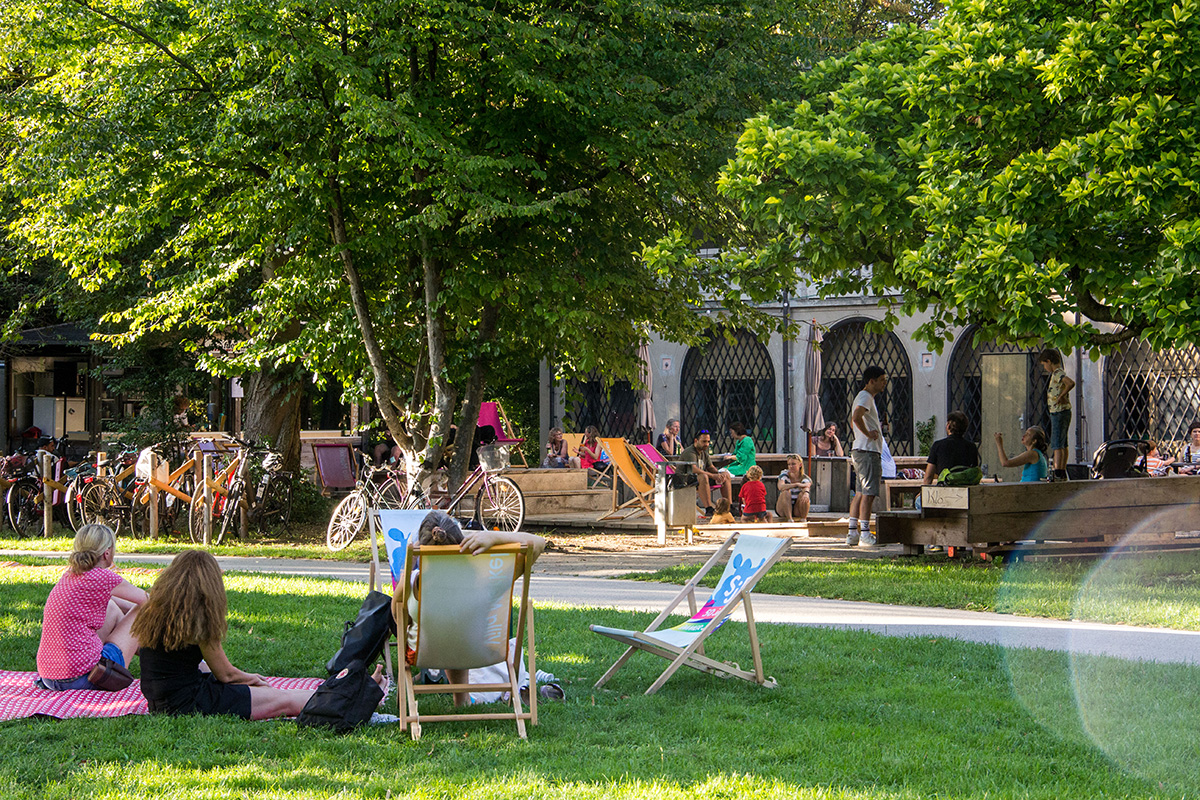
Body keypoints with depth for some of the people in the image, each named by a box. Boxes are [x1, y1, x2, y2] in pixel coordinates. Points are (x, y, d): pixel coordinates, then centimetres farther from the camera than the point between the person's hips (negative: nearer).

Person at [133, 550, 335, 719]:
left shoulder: (151, 610, 2)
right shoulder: (198, 620, -19)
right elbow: (225, 674, -8)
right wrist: (250, 678, 15)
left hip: (158, 703, 9)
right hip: (187, 703, -9)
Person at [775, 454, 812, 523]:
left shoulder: (805, 478, -6)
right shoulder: (784, 475, -7)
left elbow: (807, 487, -31)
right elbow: (781, 487, -29)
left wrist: (806, 493, -55)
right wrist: (796, 484, -39)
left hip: (797, 511, 0)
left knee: (802, 495, -26)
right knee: (786, 492, -28)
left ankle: (803, 519, -23)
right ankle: (790, 520, -35)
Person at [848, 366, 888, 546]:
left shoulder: (864, 397, 22)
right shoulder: (866, 397, -11)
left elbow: (852, 421, 32)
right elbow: (856, 417, -29)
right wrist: (868, 433, -18)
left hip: (861, 451, 11)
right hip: (867, 450, -11)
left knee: (862, 492, 10)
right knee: (868, 492, -11)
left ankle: (852, 532, 9)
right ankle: (865, 533, -13)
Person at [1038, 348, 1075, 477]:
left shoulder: (1057, 373, -15)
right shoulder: (1058, 373, 16)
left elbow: (1071, 383, -31)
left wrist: (1061, 396, -21)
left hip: (1059, 412, -11)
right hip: (1064, 412, 11)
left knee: (1057, 444, -11)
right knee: (1062, 444, 13)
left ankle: (1058, 473, -14)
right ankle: (1063, 472, 17)